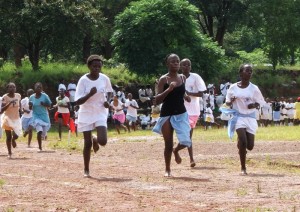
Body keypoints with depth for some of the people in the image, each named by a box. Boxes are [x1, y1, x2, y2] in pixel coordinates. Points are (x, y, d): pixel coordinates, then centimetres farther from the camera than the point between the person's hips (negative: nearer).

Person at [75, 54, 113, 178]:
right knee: (87, 143, 0)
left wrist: (107, 101, -4)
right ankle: (86, 170, 17)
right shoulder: (83, 80, -14)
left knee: (103, 141, -15)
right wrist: (90, 94, -30)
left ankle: (95, 140, 24)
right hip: (86, 114, -2)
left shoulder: (105, 79, -5)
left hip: (100, 113, 2)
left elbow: (109, 91, 16)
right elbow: (78, 101, -16)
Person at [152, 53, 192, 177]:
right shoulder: (163, 80, -8)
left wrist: (185, 96, 4)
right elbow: (157, 101, -12)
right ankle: (167, 170, 19)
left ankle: (176, 151, 23)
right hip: (167, 115, -3)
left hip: (181, 114, 3)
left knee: (186, 141, -12)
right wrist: (169, 89, -24)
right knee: (168, 145, 1)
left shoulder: (183, 78, 7)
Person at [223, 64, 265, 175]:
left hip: (250, 118, 2)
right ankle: (243, 168, -4)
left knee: (250, 146, -2)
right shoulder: (233, 88, -1)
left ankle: (240, 143, 35)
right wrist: (231, 101, -15)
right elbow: (228, 103, 8)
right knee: (243, 142, -18)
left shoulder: (254, 88, 0)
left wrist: (254, 105, -15)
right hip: (239, 117, -2)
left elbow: (259, 102, 7)